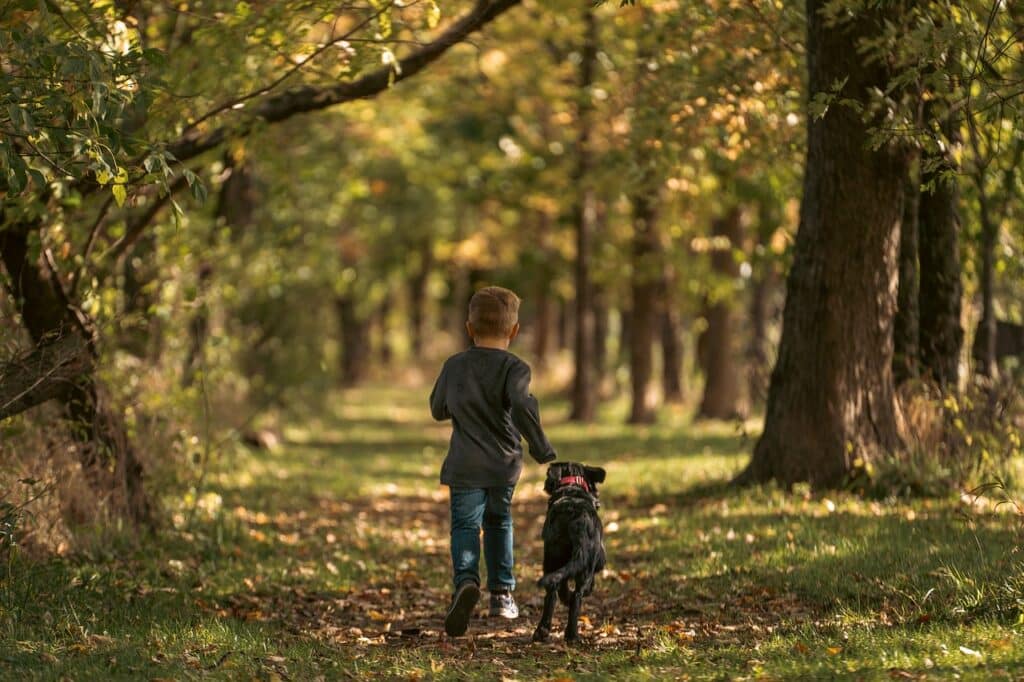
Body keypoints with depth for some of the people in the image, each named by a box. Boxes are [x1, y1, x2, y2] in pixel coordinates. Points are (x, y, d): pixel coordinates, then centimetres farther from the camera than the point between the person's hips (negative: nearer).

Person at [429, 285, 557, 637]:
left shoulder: (454, 366, 4)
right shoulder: (514, 368, -7)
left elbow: (438, 409, 16)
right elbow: (522, 408, -24)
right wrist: (544, 453, -17)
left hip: (464, 466, 0)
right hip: (504, 466, 0)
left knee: (465, 525, -4)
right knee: (498, 523, 21)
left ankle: (466, 580, -32)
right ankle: (502, 592, 22)